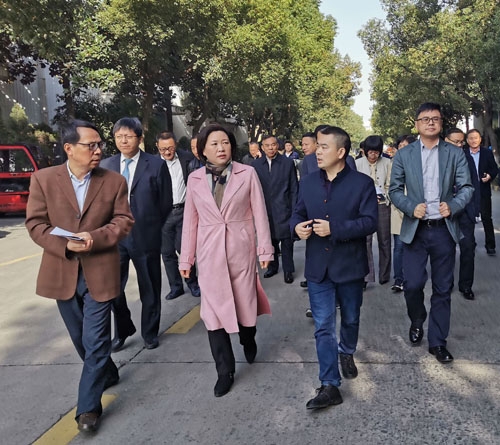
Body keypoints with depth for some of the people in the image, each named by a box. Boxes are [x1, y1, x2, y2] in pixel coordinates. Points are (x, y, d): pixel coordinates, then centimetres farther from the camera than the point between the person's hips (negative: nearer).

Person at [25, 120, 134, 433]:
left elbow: (124, 220, -1)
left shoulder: (114, 181, -2)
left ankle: (89, 406, 15)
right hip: (62, 273, 2)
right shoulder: (44, 179, -2)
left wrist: (95, 237, -18)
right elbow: (35, 223, -3)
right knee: (81, 338, 19)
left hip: (99, 273, -2)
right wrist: (64, 245, -18)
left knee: (95, 342, 0)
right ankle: (108, 374, 45)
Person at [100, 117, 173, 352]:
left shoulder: (157, 165, -3)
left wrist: (153, 229, 2)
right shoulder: (106, 165, 6)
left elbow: (166, 203, 1)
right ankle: (122, 330, 27)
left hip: (146, 237, -2)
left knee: (150, 289, 10)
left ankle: (149, 333, 30)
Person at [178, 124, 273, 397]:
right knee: (213, 311, 1)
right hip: (209, 253, 1)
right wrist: (186, 258, 8)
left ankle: (248, 340, 46)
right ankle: (224, 372, 16)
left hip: (241, 250, -1)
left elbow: (259, 213, 0)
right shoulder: (195, 179, 3)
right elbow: (190, 221, 7)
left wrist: (265, 249, -2)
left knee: (245, 302, 10)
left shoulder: (247, 174, -2)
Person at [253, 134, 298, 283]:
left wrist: (293, 210, -3)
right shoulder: (256, 164, 5)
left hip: (283, 210, -2)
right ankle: (272, 267, 27)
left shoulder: (288, 163, 0)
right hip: (265, 210, 2)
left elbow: (294, 189, 2)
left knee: (286, 241, 1)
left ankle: (288, 270, 13)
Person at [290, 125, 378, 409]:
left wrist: (334, 229, -24)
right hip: (318, 267, 2)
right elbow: (299, 213, 14)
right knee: (323, 327, 0)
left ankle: (347, 354, 50)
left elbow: (370, 222, -14)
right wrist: (297, 226, -10)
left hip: (349, 266, -2)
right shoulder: (308, 183, 6)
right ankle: (330, 386, 6)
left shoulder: (362, 183, -8)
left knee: (350, 319, 19)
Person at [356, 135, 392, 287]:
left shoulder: (387, 163, 6)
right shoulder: (358, 163, 3)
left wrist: (384, 197, -6)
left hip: (383, 206, 2)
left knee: (384, 240, 6)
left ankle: (384, 275, 19)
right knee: (365, 239, -10)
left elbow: (389, 185, 11)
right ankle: (367, 276, -8)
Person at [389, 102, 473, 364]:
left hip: (444, 230, 1)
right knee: (412, 284, -6)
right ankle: (417, 322, 26)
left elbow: (466, 187, 3)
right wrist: (411, 207, -14)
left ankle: (437, 342, 21)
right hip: (415, 229, -1)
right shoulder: (403, 155, 4)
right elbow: (395, 190, 4)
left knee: (442, 289, 7)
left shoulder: (455, 154, 5)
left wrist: (453, 206, -16)